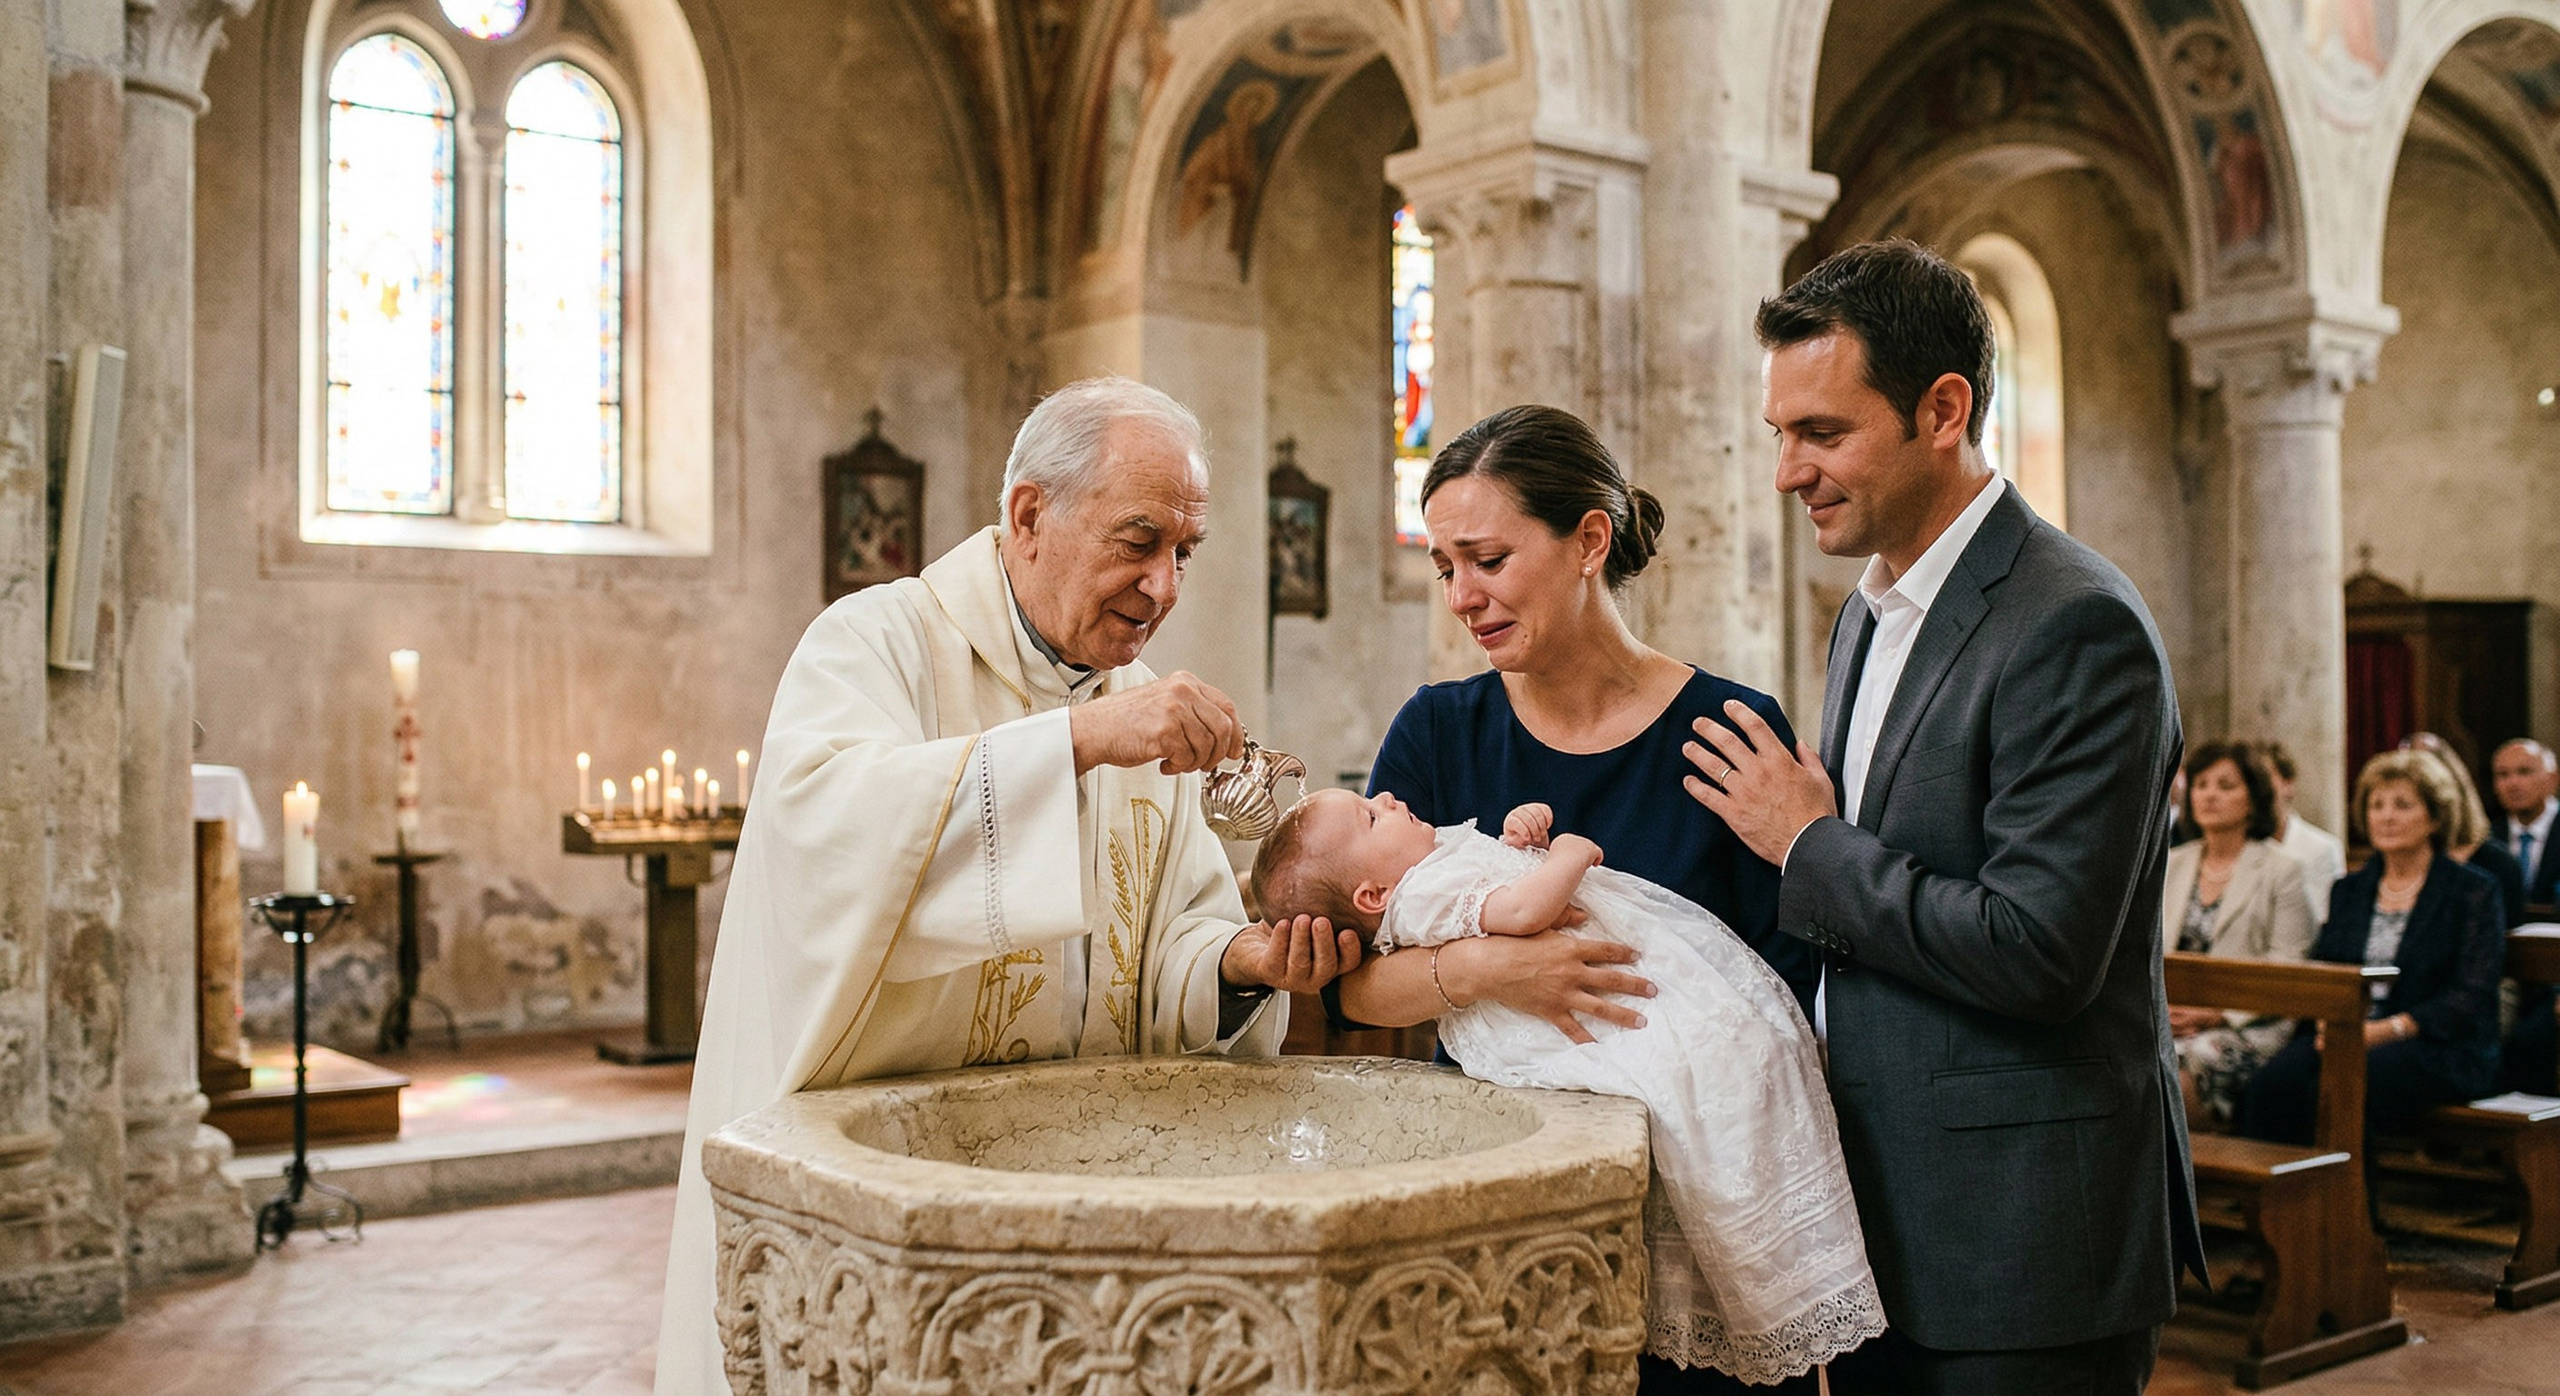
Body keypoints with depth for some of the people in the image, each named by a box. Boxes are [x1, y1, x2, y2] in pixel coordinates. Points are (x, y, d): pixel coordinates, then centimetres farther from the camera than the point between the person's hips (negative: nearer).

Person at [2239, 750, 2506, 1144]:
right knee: (2272, 1083, -29)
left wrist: (2386, 1030, -16)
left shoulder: (2474, 890, 5)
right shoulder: (2349, 890, 20)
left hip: (2439, 1049, -4)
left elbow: (2473, 997, -5)